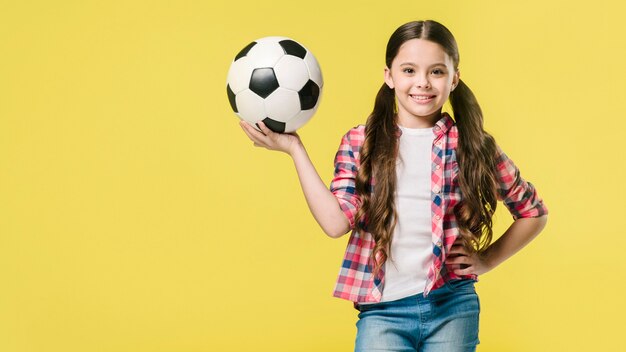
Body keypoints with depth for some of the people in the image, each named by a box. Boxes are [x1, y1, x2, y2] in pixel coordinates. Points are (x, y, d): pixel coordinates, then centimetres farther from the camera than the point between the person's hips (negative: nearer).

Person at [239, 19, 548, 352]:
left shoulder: (473, 147, 2)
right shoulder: (359, 144, 3)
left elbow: (534, 212, 13)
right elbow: (336, 222, -11)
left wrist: (486, 260, 3)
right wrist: (293, 148, -10)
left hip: (452, 308, 1)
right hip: (381, 311, 0)